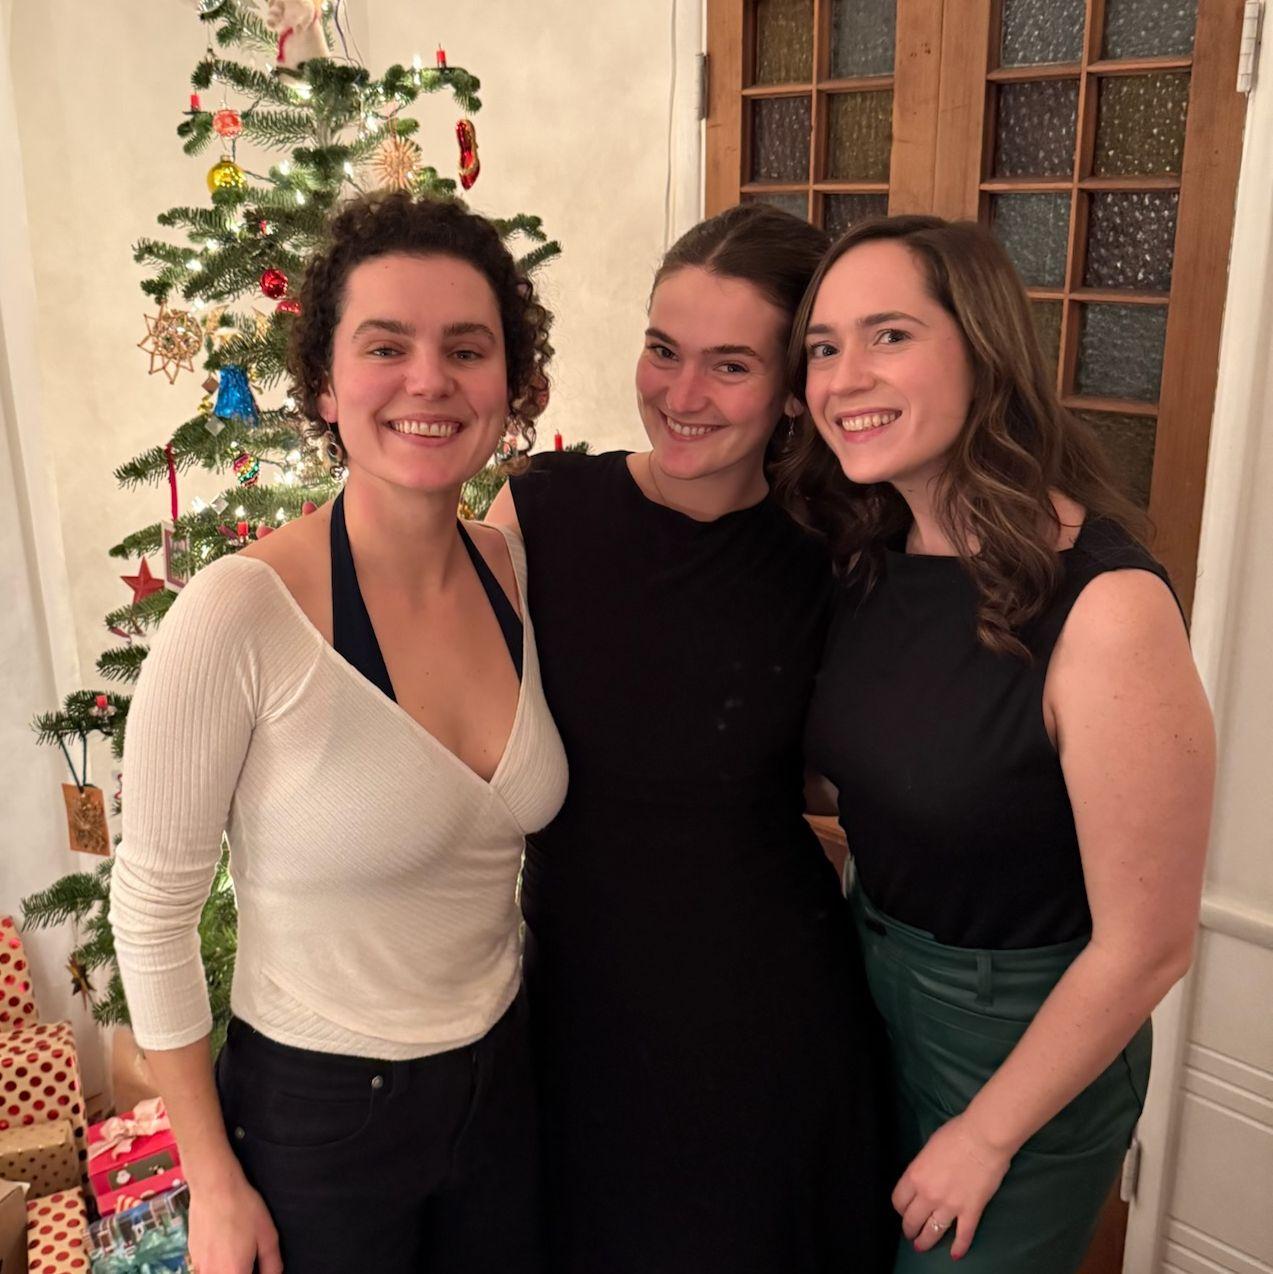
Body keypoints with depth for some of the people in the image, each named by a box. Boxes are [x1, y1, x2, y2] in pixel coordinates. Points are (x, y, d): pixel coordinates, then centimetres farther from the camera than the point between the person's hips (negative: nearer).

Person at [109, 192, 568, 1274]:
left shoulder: (521, 571, -7)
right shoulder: (241, 615, -24)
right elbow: (152, 909, -14)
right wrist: (213, 1181, -8)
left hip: (504, 1076, 5)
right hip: (315, 1109, -5)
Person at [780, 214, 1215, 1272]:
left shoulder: (1105, 605, -27)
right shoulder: (869, 559, -6)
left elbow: (1145, 945, -21)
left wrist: (984, 1139, -12)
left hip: (1028, 1034, -6)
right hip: (871, 980, 6)